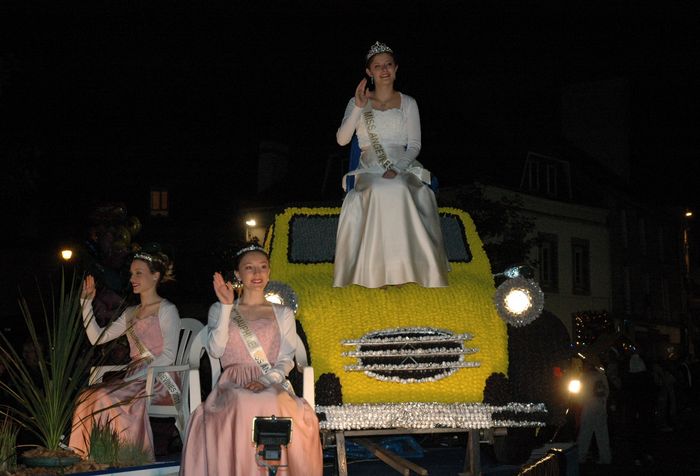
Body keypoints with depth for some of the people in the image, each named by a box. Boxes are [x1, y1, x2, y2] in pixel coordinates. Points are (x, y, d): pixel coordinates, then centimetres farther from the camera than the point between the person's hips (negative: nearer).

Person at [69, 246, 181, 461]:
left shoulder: (167, 310, 0)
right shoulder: (131, 313, 21)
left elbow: (168, 356, -9)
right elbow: (97, 337, 13)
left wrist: (135, 377, -17)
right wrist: (86, 303, 11)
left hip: (161, 381, -6)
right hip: (135, 379, 6)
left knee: (108, 399, -29)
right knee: (88, 397, -20)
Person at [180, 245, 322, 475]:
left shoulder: (283, 314, 18)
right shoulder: (219, 310, 18)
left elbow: (286, 360, 8)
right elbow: (215, 350, 1)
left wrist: (266, 381, -11)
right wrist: (226, 307, -4)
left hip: (273, 385, 0)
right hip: (233, 385, 0)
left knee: (275, 406, -36)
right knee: (242, 407, -36)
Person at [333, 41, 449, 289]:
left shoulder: (408, 103, 13)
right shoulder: (357, 102, 13)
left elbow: (414, 145, 5)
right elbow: (342, 139, 0)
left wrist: (397, 169, -14)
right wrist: (359, 107, -12)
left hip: (403, 168, 0)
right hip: (369, 170, 0)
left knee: (399, 190, -37)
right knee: (379, 192, -36)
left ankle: (404, 266, -28)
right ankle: (376, 270, -30)